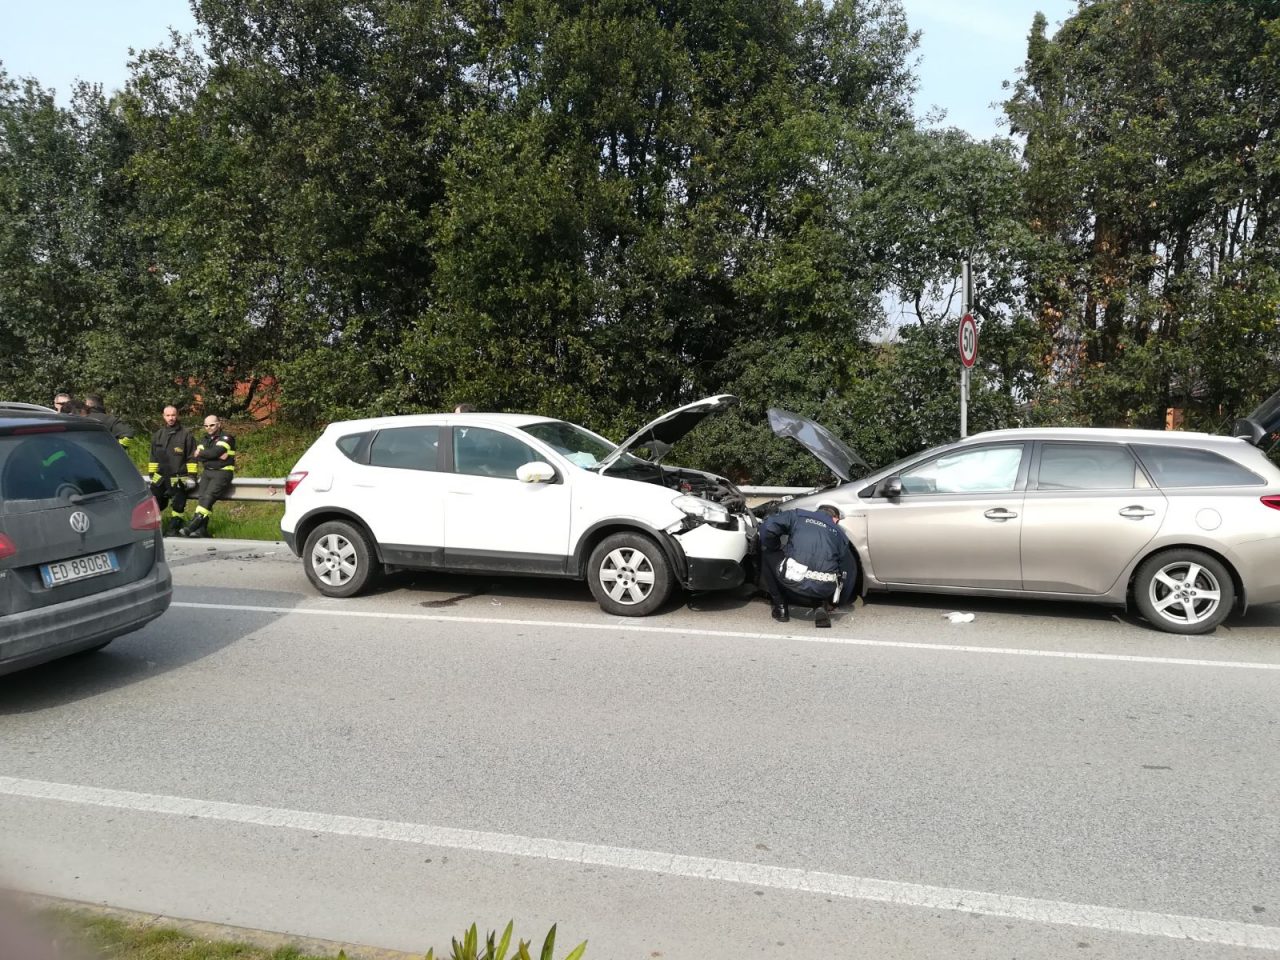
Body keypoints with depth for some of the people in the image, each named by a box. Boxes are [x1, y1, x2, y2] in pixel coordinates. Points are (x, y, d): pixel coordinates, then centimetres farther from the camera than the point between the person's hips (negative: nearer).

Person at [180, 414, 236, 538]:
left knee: (208, 496, -24)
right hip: (207, 472, 5)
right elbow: (197, 457, 3)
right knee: (201, 496, -17)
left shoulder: (226, 438, 2)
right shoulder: (204, 440, 21)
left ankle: (192, 526, -31)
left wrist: (202, 453, 2)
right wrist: (216, 456, -9)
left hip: (222, 472, -5)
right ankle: (201, 529, -23)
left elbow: (214, 452, -14)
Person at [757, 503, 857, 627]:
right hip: (823, 591, 2)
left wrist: (774, 549, 25)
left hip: (792, 582, -2)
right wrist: (836, 603, 37)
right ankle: (825, 606, 7)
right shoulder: (839, 533, 22)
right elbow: (848, 571, 24)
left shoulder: (798, 516, 17)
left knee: (768, 555, 25)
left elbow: (768, 528, 5)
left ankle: (780, 607, 19)